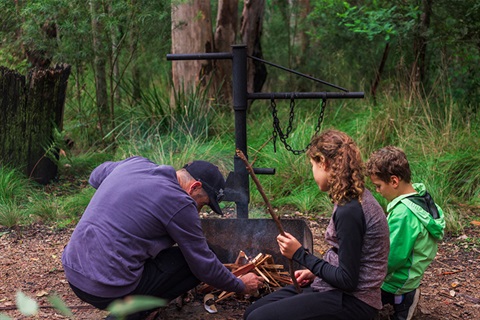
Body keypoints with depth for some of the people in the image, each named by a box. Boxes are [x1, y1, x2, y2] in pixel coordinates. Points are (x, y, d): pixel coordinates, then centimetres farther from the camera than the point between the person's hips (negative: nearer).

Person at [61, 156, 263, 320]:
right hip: (107, 291, -8)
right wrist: (241, 286, 12)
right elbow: (205, 267, -4)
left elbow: (95, 176, 29)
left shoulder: (135, 163, 7)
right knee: (195, 264, 3)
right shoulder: (179, 204, -13)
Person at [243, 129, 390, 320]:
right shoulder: (356, 198, 5)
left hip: (352, 303, -9)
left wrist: (300, 255, -15)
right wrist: (315, 272, 5)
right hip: (336, 289, 9)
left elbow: (347, 280, -21)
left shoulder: (350, 211, -24)